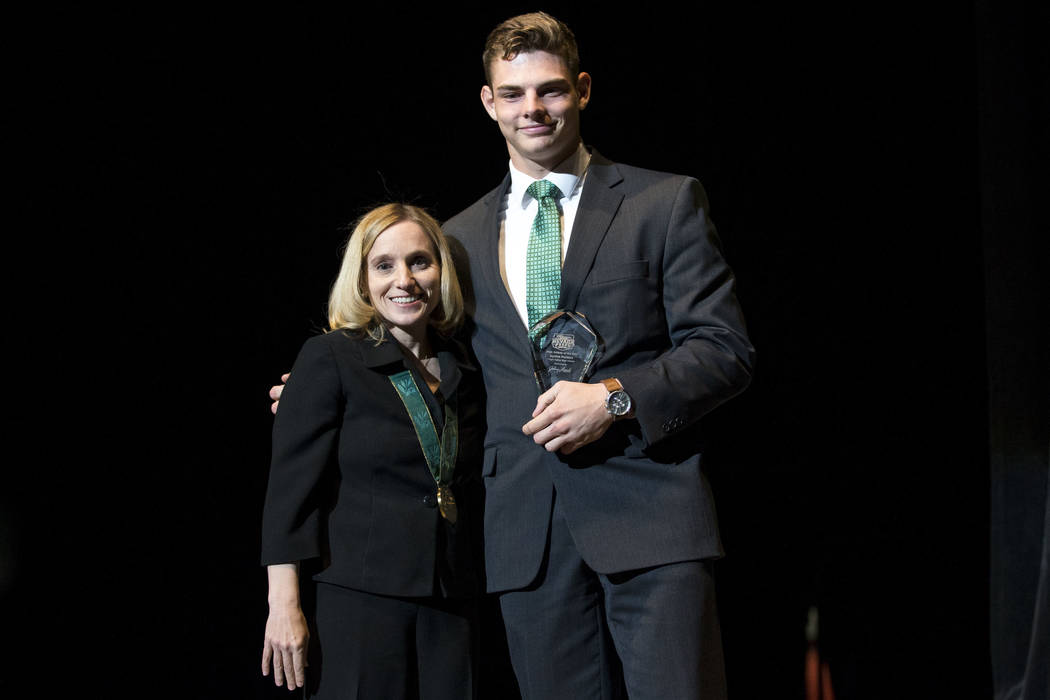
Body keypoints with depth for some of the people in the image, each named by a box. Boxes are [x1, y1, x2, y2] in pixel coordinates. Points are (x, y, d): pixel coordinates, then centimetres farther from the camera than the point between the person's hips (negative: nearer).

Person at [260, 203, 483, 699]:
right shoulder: (329, 359, -3)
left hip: (450, 608, 5)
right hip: (360, 599, -4)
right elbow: (290, 486, -7)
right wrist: (284, 607, -13)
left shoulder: (463, 373, 13)